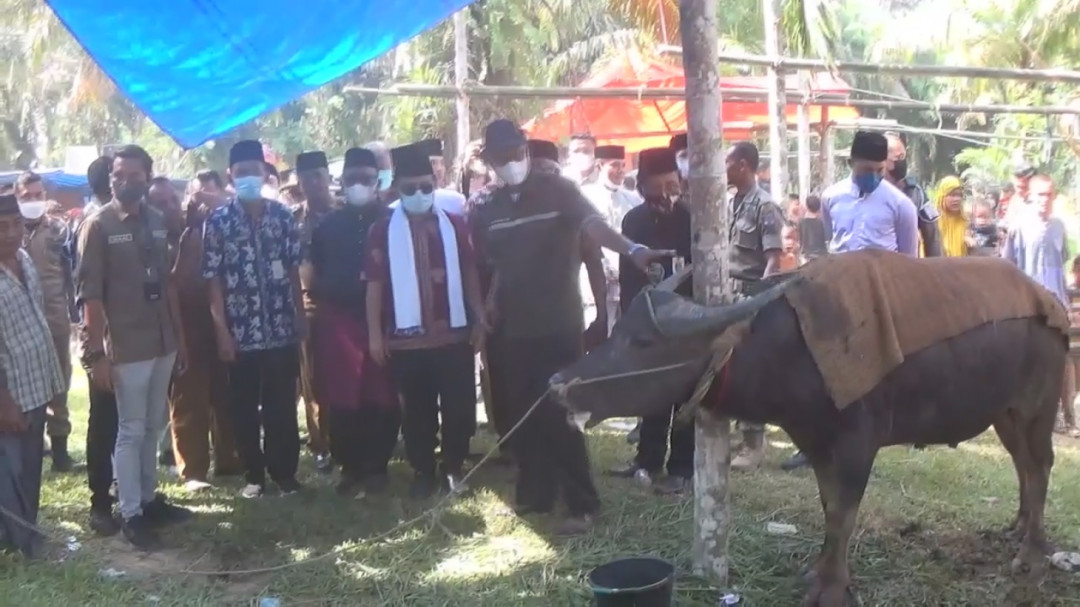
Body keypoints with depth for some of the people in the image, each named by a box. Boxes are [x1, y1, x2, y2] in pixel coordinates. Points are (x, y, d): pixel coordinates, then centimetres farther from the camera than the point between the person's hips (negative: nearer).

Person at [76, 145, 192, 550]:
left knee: (153, 427, 15)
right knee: (131, 431, 2)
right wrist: (96, 352, -16)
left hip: (163, 342, 5)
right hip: (126, 347, -5)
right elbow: (90, 294, -12)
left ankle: (149, 499, 27)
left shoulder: (157, 222, 7)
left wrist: (180, 335, 11)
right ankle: (130, 514, 11)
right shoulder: (98, 226, -8)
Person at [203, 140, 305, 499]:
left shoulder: (282, 216, 4)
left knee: (283, 405, 6)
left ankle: (284, 471, 19)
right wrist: (222, 329, -8)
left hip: (281, 329, 1)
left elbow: (294, 270, 8)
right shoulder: (218, 221, -2)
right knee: (245, 408, 8)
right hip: (240, 331, -1)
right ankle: (253, 474, 21)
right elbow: (213, 279, -4)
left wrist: (301, 315, 4)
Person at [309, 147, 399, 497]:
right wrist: (321, 301, 1)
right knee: (342, 400, -1)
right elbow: (315, 275, 15)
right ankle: (351, 468, 11)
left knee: (382, 398, 0)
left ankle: (377, 466, 13)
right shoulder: (328, 225, 12)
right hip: (339, 319, 2)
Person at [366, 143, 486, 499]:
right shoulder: (384, 231, -1)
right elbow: (375, 284, -1)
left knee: (458, 406, 6)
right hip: (406, 338, -1)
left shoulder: (454, 225, 4)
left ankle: (454, 468, 20)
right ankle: (423, 472, 19)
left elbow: (470, 274, 7)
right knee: (417, 410, 8)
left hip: (454, 334, 1)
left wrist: (479, 319, 3)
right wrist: (375, 334, -4)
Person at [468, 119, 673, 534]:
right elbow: (483, 266, 12)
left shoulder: (557, 190, -5)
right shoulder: (484, 209, 5)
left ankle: (583, 503, 5)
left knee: (559, 414, -5)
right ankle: (535, 492, 24)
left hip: (559, 323, -4)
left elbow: (593, 224, -21)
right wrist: (484, 312, 2)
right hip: (513, 328, 4)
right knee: (521, 414, 9)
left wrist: (632, 251, -39)